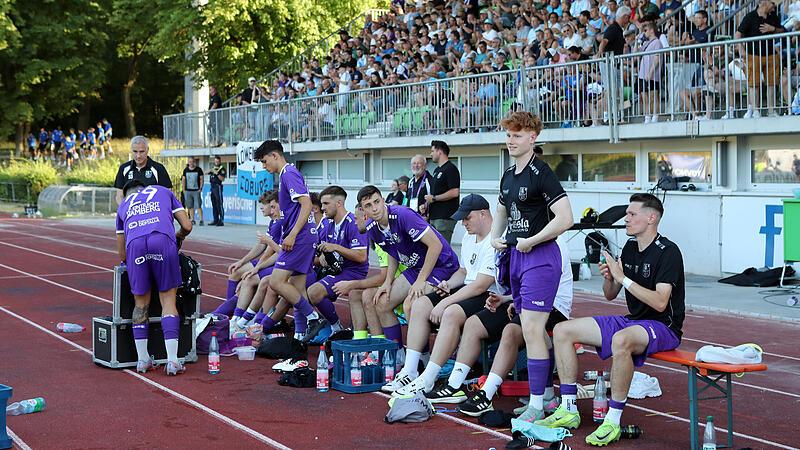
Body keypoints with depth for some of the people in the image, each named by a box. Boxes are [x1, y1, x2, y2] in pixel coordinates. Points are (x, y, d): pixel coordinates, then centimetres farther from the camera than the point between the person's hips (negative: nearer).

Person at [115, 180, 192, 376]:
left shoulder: (123, 205, 36)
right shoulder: (163, 192, 34)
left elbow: (122, 255, 33)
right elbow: (187, 226, 25)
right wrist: (178, 236, 45)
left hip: (135, 243, 1)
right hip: (163, 238, -1)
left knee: (141, 303, 13)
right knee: (168, 299, 5)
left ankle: (142, 360, 18)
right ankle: (172, 361, -2)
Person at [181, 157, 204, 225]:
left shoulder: (198, 169, 3)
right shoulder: (185, 170, 11)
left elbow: (201, 179, 3)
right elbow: (183, 180, 16)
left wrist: (201, 188, -6)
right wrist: (184, 189, 8)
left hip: (196, 191, -3)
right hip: (188, 191, 3)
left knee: (198, 206, -10)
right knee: (190, 206, 4)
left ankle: (201, 220, -12)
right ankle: (192, 220, 11)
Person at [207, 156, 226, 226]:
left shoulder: (222, 169, -2)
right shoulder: (213, 168, 20)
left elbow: (223, 179, -11)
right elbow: (206, 173, 7)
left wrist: (217, 174, -22)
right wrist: (212, 169, -6)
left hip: (218, 187, -8)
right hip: (212, 187, 8)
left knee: (219, 204, -11)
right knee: (214, 205, 9)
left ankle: (221, 221, -13)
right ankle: (216, 220, 13)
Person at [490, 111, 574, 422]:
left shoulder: (541, 173, -13)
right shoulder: (508, 176, 13)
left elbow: (565, 219, -21)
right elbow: (501, 212, 30)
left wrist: (530, 242, -15)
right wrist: (495, 238, 11)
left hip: (540, 257, -9)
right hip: (516, 256, 9)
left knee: (531, 329, -13)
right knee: (535, 330, 13)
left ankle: (536, 406, -9)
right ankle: (548, 394, 22)